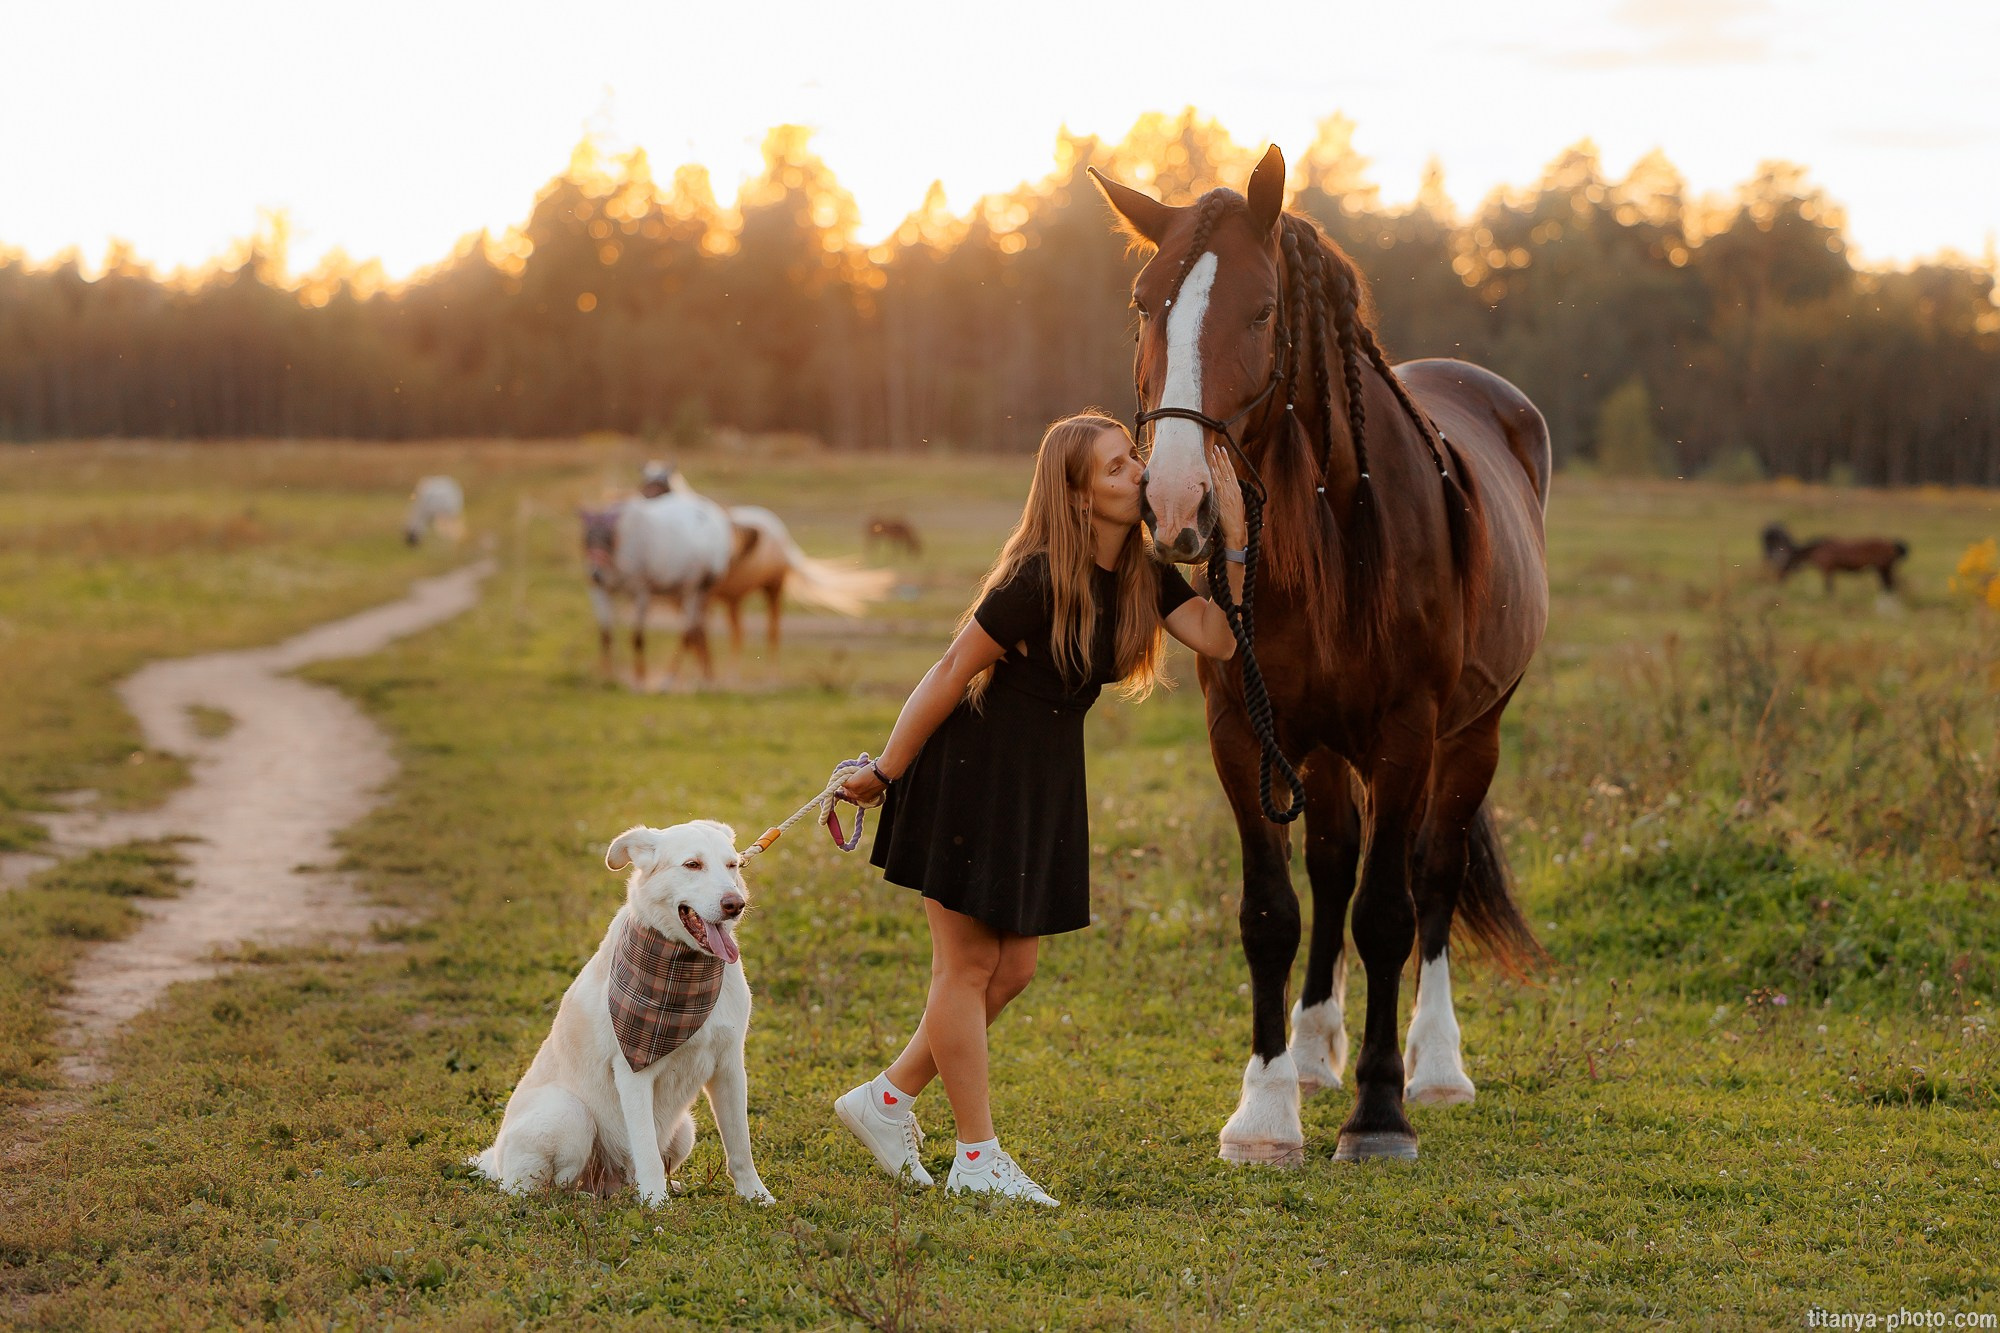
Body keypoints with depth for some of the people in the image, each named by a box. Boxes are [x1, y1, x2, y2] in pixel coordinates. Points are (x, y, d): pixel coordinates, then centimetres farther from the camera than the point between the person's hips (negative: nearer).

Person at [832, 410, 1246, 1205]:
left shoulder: (1142, 574, 1)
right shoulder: (1040, 580, -23)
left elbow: (1217, 639, -9)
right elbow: (951, 672, -17)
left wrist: (1233, 538, -17)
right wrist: (884, 774, -11)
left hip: (1043, 781, 9)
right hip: (973, 772, -9)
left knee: (1011, 970, 12)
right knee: (968, 966, 2)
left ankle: (886, 1100, 26)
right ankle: (978, 1157, 10)